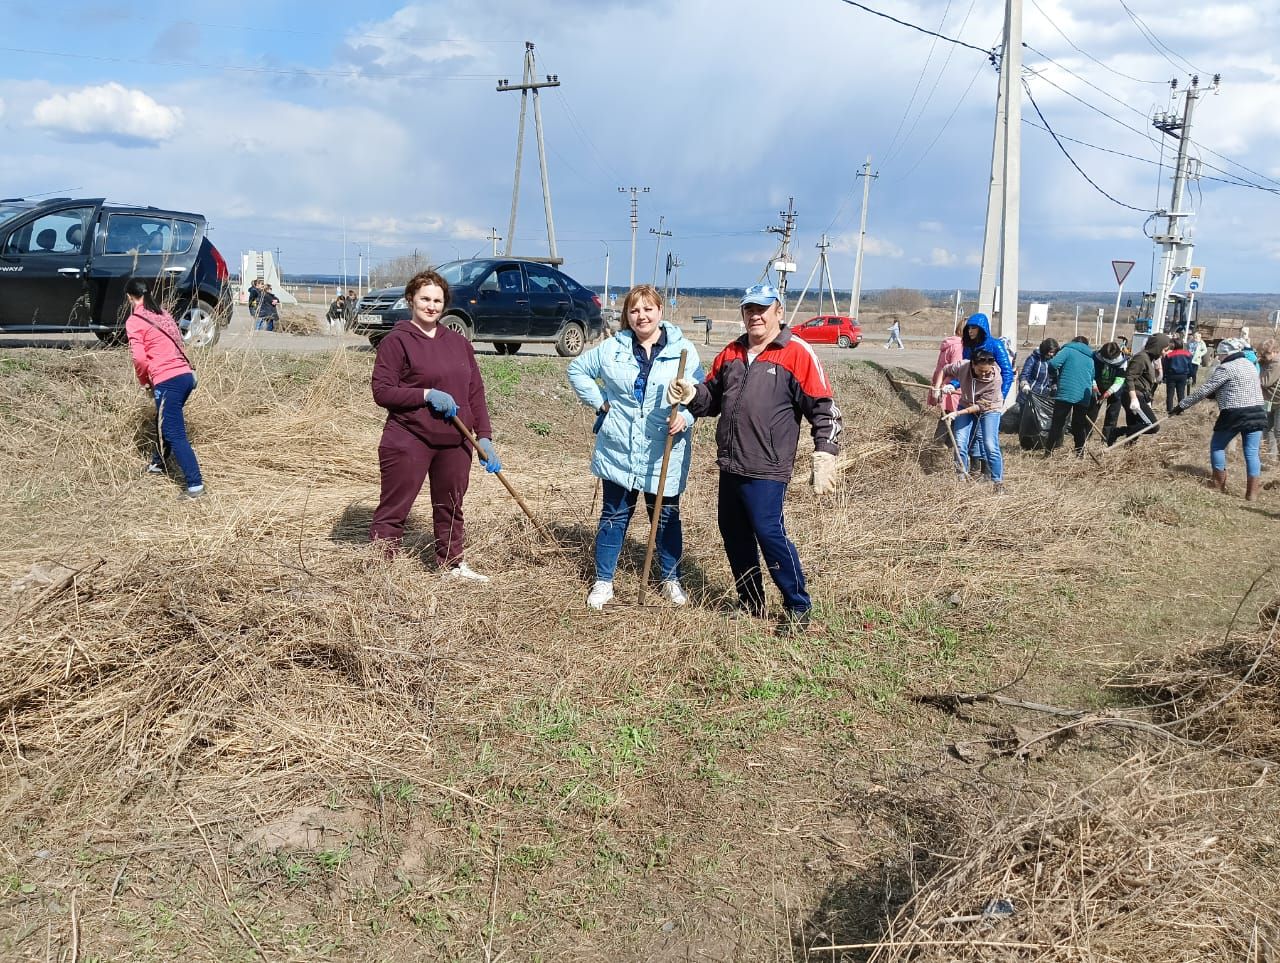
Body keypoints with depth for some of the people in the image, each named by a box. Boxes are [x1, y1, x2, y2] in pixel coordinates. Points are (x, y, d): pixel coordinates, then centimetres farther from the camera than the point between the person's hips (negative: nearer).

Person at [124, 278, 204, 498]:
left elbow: (139, 358, -13)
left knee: (175, 435, -7)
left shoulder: (134, 321, -4)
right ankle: (157, 464, 48)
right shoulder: (163, 315, 17)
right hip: (185, 375, 8)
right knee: (165, 423, 28)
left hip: (167, 382, -8)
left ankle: (195, 485, -13)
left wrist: (144, 381, 6)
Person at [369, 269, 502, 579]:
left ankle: (452, 563, 34)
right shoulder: (396, 341, -6)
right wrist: (427, 395, -21)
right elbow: (381, 391, -11)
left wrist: (484, 437, 3)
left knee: (451, 508, 18)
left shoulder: (458, 342, 11)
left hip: (455, 442, 6)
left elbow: (475, 393, 11)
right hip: (408, 441, -6)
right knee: (392, 510, -2)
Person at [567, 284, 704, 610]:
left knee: (667, 516, 11)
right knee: (614, 515, 9)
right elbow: (577, 369, 13)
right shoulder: (612, 348, 2)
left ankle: (671, 579, 28)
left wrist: (685, 417, -22)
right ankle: (603, 581, 21)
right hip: (618, 451, 1)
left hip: (664, 455, -1)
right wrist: (599, 401, 2)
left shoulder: (683, 350, -3)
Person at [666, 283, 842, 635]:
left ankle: (799, 609, 6)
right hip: (730, 465, 7)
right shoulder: (731, 353, 13)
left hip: (766, 469, -7)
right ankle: (751, 605, 29)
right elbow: (712, 398, 22)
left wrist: (824, 460, -13)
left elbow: (824, 410, -7)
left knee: (769, 533, -11)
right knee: (733, 534, 13)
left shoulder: (797, 354, -7)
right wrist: (690, 394, 0)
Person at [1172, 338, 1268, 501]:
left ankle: (1220, 485, 19)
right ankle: (1252, 493, 5)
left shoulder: (1226, 368, -9)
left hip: (1234, 415, -7)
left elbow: (1203, 391, -9)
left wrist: (1182, 405, -3)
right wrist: (1216, 394, 22)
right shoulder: (1250, 365, 15)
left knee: (1217, 445, 13)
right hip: (1256, 414, 7)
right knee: (1252, 452, 6)